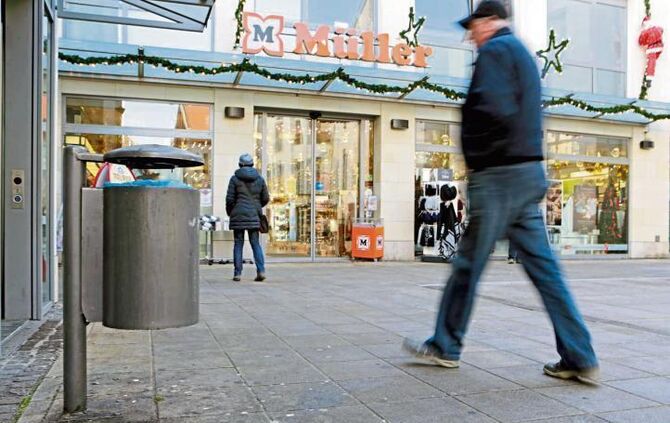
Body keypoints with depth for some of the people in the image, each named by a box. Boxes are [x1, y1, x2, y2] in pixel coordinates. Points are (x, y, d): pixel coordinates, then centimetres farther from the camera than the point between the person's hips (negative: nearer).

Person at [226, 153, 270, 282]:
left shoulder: (235, 178, -3)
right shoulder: (259, 179, 5)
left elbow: (230, 199, -5)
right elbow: (265, 198, 8)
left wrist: (229, 212, 13)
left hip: (238, 215, -2)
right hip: (254, 216, 2)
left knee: (238, 244, 5)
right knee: (255, 243, 7)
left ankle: (238, 273, 5)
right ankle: (261, 270, -7)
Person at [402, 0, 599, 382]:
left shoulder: (496, 49, -5)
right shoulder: (523, 53, 25)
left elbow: (493, 110, -21)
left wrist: (475, 156, -6)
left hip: (500, 174, -9)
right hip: (530, 174, 9)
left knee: (469, 263, 1)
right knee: (543, 267, 7)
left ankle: (446, 346, 15)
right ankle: (580, 359, 9)